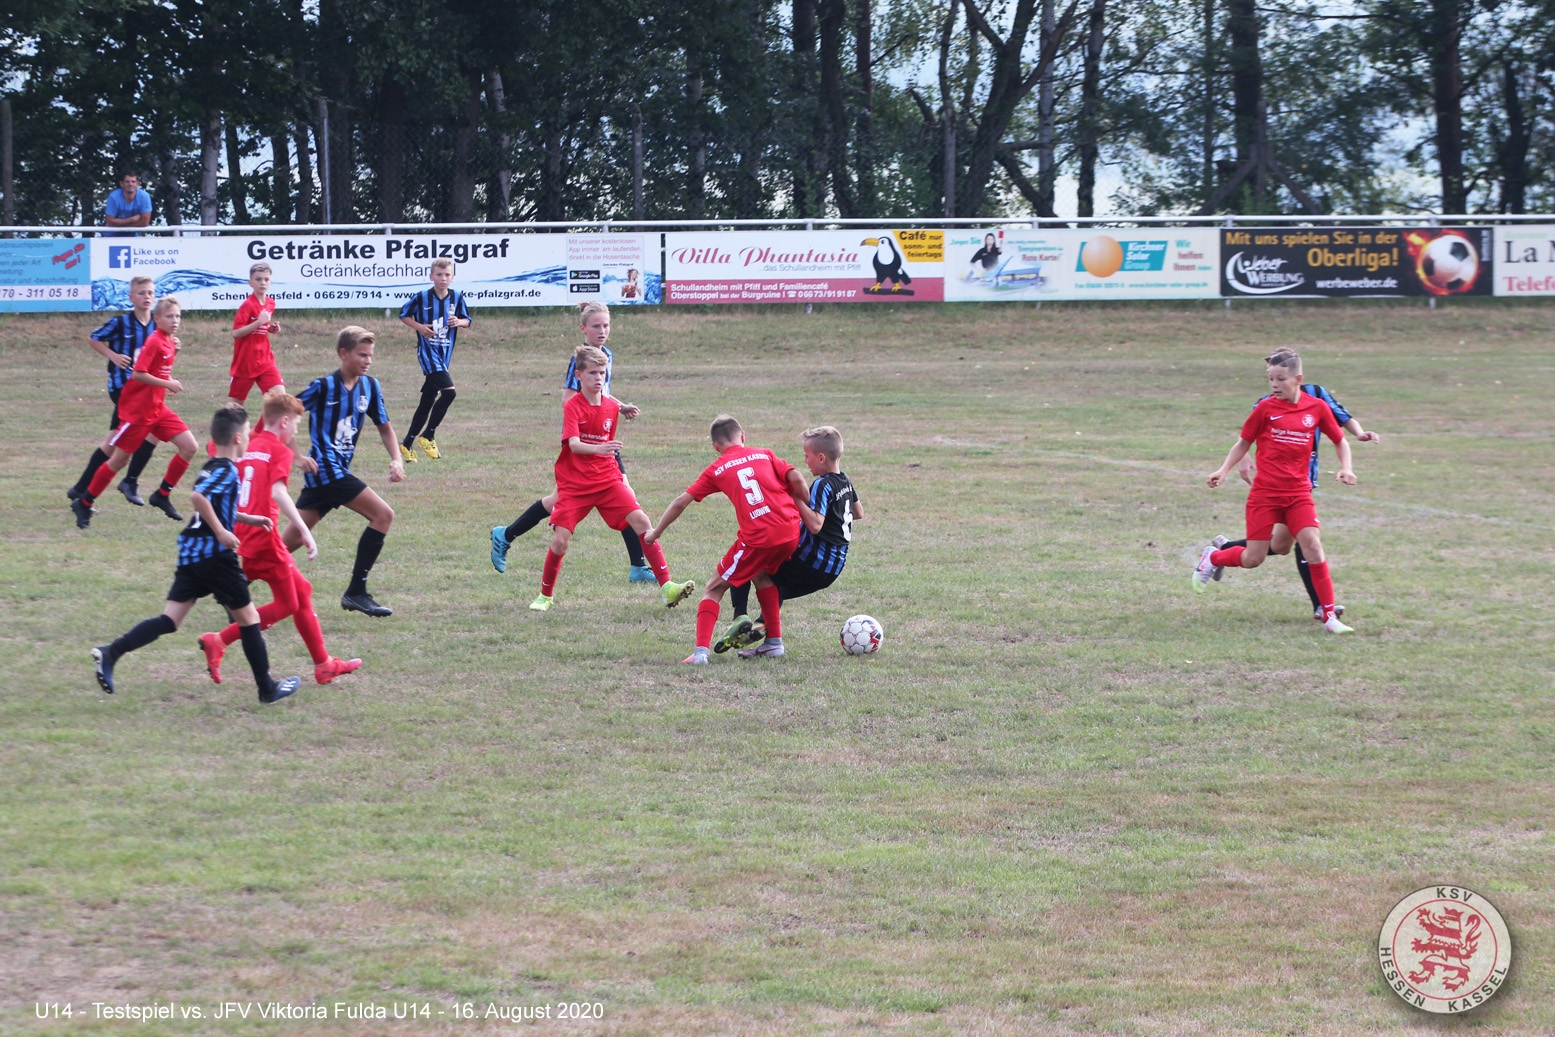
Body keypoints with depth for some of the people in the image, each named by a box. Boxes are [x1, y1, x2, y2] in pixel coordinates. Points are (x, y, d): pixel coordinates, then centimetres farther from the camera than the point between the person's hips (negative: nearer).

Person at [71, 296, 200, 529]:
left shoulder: (169, 342, 8)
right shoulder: (154, 342, -18)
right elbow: (138, 374, -24)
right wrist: (167, 384, -22)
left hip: (158, 407, 8)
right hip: (137, 408, -8)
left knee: (189, 446, -3)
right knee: (120, 458, 0)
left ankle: (162, 495, 10)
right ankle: (84, 503, 14)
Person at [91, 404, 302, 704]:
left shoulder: (212, 467, 17)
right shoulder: (226, 471, -13)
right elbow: (198, 497, -28)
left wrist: (246, 519, 31)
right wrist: (221, 531, -23)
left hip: (190, 553, 9)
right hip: (214, 555, -9)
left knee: (171, 619, 3)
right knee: (248, 618, 5)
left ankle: (111, 653, -13)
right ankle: (268, 689, 14)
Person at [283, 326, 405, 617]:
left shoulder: (370, 387, 8)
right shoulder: (324, 386, -10)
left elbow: (384, 427, 18)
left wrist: (396, 460, 1)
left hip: (340, 471, 7)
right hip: (325, 469, -7)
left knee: (293, 539, 7)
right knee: (382, 514, -12)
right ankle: (356, 593, -8)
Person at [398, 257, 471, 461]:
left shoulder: (457, 297, 3)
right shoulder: (421, 297, -8)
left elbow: (467, 320, 13)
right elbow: (403, 314, 4)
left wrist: (459, 322, -10)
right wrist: (419, 327, -12)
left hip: (445, 353, 6)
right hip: (427, 351, -6)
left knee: (427, 401, 10)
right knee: (449, 391, -22)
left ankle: (407, 445, 20)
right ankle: (427, 436, -9)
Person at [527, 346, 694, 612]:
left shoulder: (612, 408, 6)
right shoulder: (572, 406, -10)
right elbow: (573, 444, -27)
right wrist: (598, 449, -44)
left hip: (607, 480, 4)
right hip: (574, 484, -4)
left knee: (641, 520, -14)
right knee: (560, 539, -12)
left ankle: (666, 586, -15)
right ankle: (545, 596, 12)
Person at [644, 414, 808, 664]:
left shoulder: (716, 470, 12)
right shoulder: (764, 455, 17)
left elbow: (681, 502, 13)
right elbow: (796, 479, 5)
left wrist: (656, 532, 25)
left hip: (757, 537, -4)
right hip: (791, 530, 4)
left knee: (715, 588, 8)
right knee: (762, 575, 33)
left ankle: (701, 650, -8)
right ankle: (774, 643, 30)